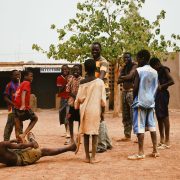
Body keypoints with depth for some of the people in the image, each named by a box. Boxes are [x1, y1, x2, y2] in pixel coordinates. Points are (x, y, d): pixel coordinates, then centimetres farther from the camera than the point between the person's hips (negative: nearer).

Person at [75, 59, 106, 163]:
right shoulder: (100, 82, -5)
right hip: (96, 110, -2)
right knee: (95, 133, 3)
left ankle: (87, 157, 11)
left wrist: (77, 107, 17)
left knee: (86, 133, 9)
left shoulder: (82, 83, -1)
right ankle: (93, 157, 0)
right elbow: (103, 100, -4)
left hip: (85, 110, 2)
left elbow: (79, 98, 0)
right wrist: (102, 111, 9)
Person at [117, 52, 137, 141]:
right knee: (125, 116, 9)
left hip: (131, 92, -8)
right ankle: (127, 136, 15)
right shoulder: (123, 68, 17)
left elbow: (130, 76, -17)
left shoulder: (134, 66, -4)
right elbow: (118, 81, 9)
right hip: (124, 92, 8)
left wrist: (122, 77, 1)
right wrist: (126, 78, -8)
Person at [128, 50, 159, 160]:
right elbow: (157, 88, 10)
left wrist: (134, 99, 1)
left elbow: (136, 87, -12)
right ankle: (155, 150, 12)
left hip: (140, 102, -6)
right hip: (151, 102, 6)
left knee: (140, 127, -4)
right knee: (152, 125, 11)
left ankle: (141, 153, -5)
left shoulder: (139, 70, -10)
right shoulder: (155, 72, 8)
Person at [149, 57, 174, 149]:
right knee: (159, 117, 10)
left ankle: (167, 142, -6)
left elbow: (172, 81, -18)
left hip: (163, 94, -9)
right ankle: (162, 140, 16)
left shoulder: (164, 70, -7)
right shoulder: (158, 72, 18)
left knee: (164, 117, -8)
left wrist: (161, 86, -16)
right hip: (157, 94, 9)